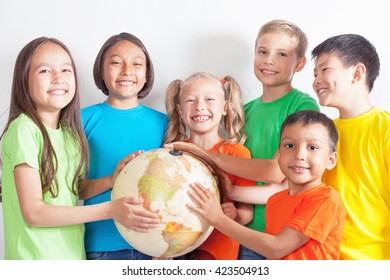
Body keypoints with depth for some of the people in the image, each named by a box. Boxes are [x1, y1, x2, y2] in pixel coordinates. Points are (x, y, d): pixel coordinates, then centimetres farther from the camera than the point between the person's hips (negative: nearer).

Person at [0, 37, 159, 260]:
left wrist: (111, 180, -8)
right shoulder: (24, 129, -17)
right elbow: (33, 212, -19)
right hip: (35, 258, -6)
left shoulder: (70, 131, 1)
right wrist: (109, 210, -20)